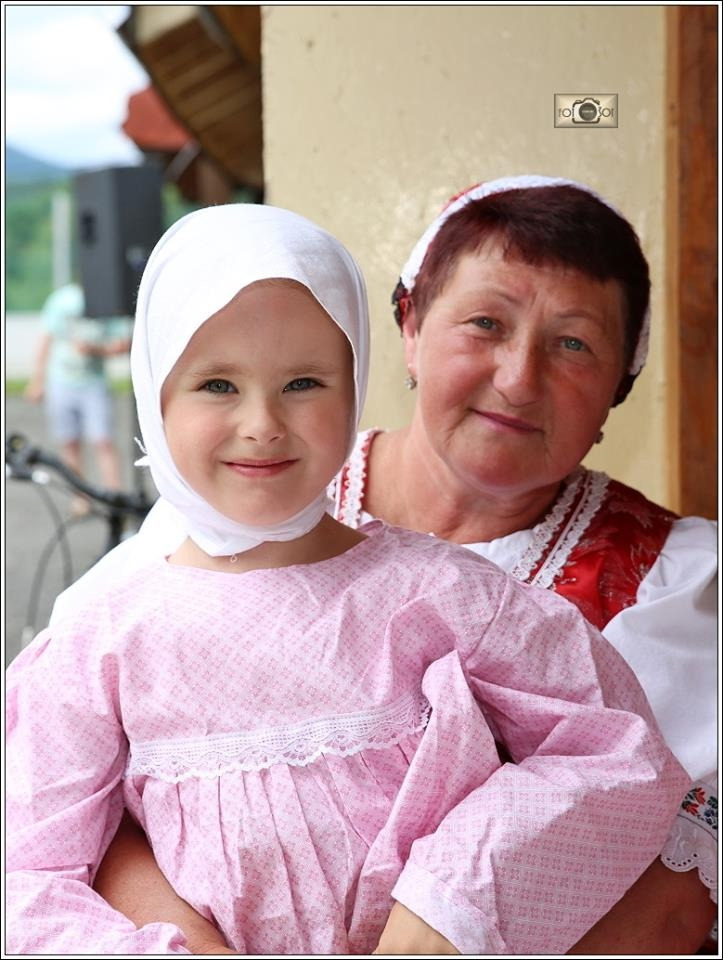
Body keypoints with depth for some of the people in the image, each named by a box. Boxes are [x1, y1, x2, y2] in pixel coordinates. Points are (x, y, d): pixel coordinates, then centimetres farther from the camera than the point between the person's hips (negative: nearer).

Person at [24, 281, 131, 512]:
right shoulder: (62, 298, 1)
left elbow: (124, 343, -6)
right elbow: (46, 340, 9)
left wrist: (96, 349, -22)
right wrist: (37, 379, 11)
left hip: (94, 384, -2)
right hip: (60, 384, 2)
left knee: (103, 442, -10)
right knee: (69, 444, 6)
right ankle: (80, 496, 18)